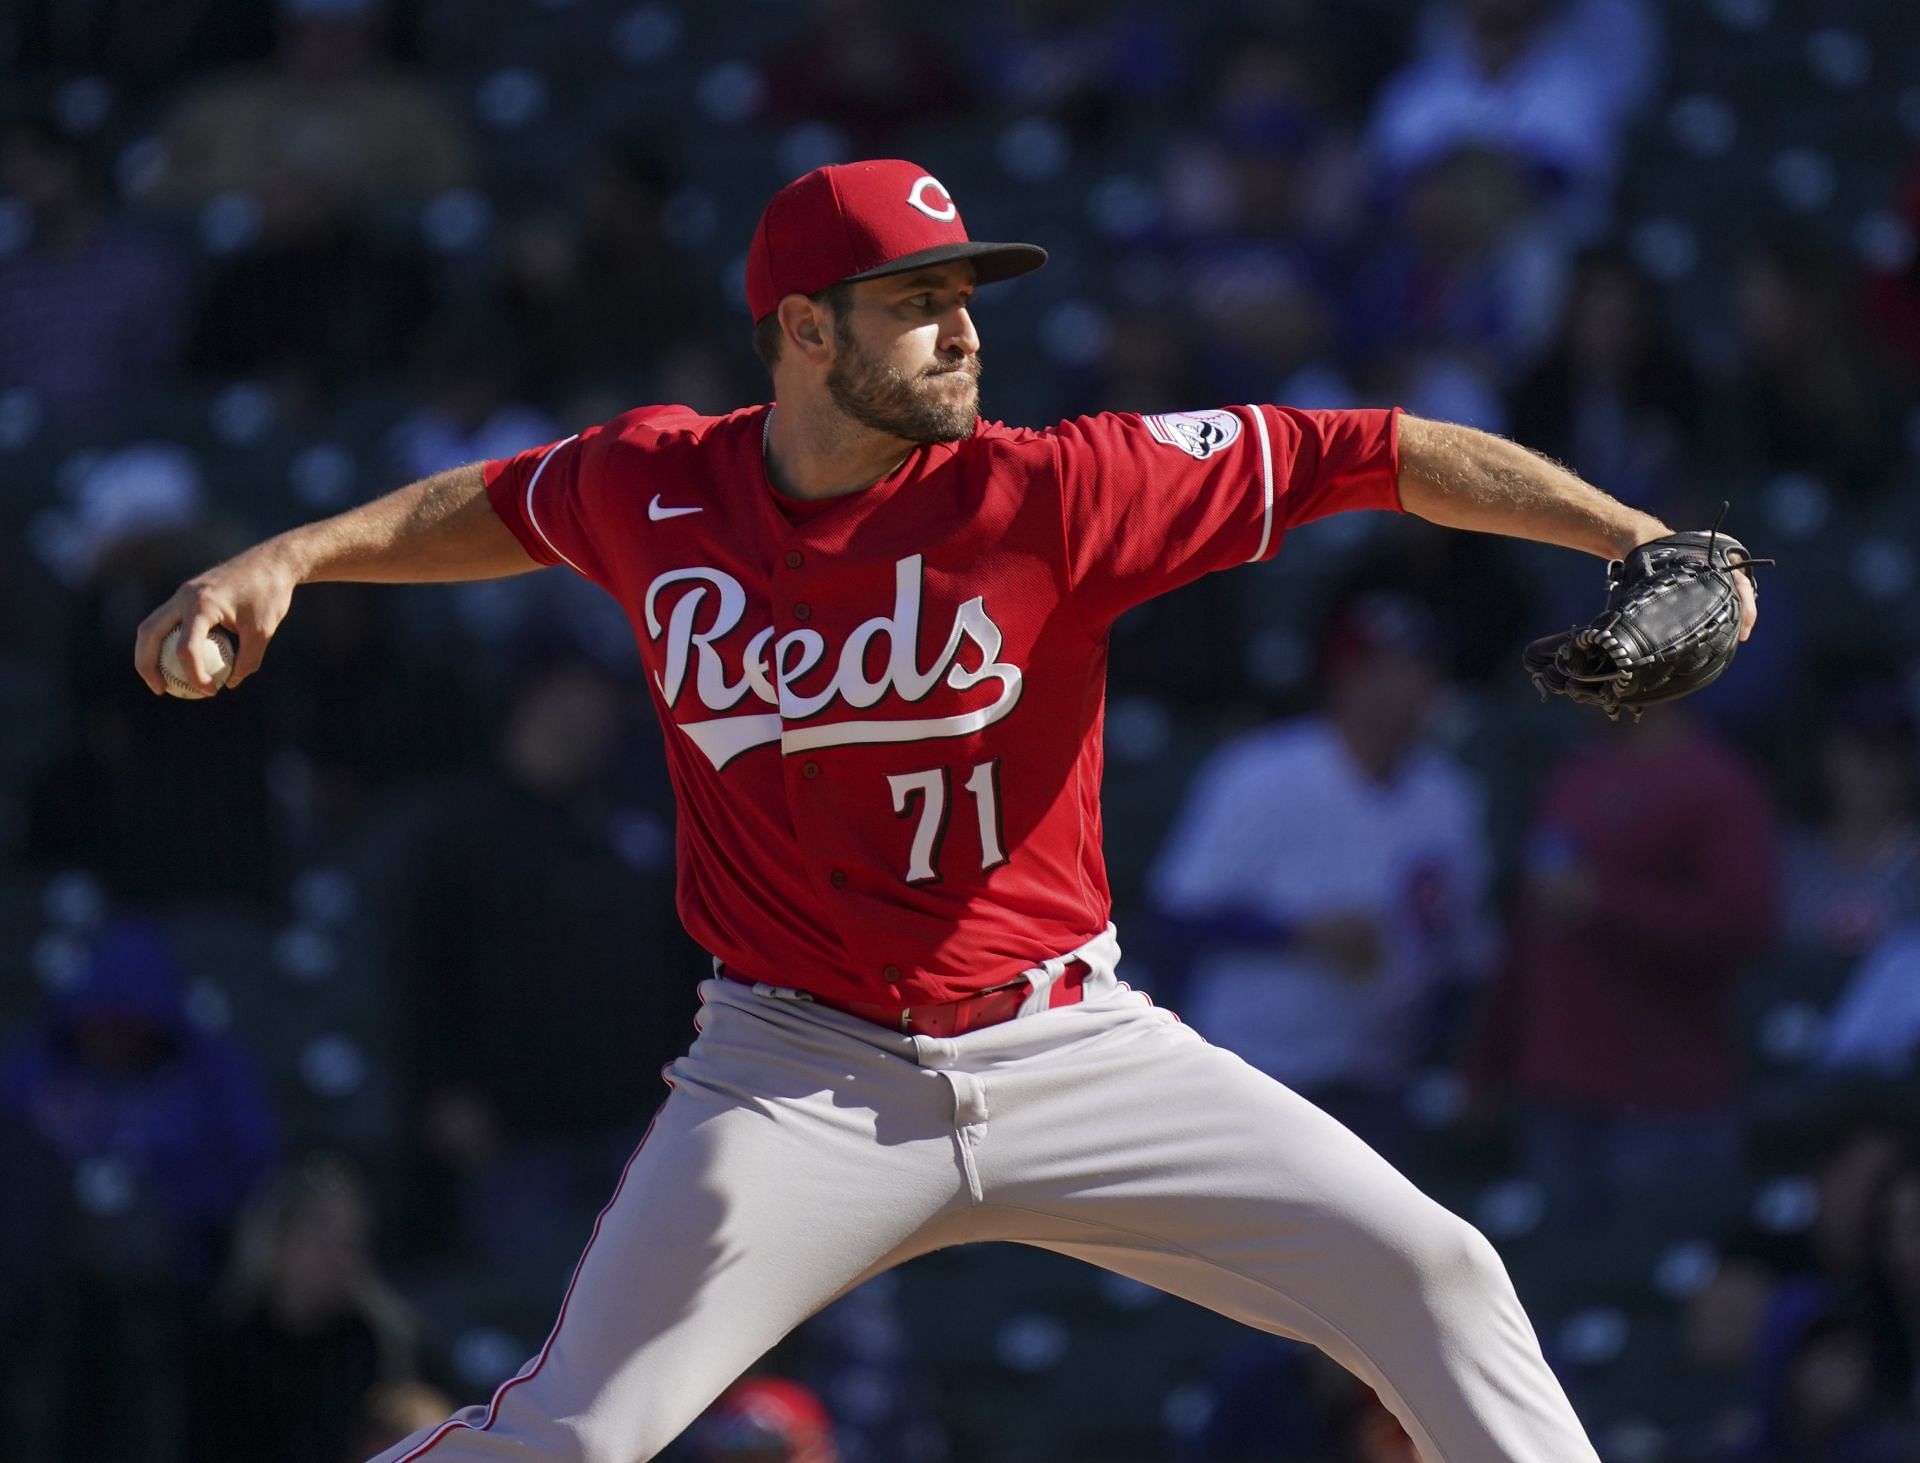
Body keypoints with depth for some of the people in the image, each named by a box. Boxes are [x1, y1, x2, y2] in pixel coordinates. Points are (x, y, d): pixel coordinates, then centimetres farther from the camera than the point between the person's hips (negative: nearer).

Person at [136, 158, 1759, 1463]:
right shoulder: (653, 485, -4)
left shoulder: (1049, 495, -13)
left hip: (1066, 1049, 0)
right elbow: (496, 509, 20)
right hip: (800, 1081, 0)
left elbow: (1378, 455, -16)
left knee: (1430, 1279, -10)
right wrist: (287, 558, 10)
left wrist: (1632, 539, -25)